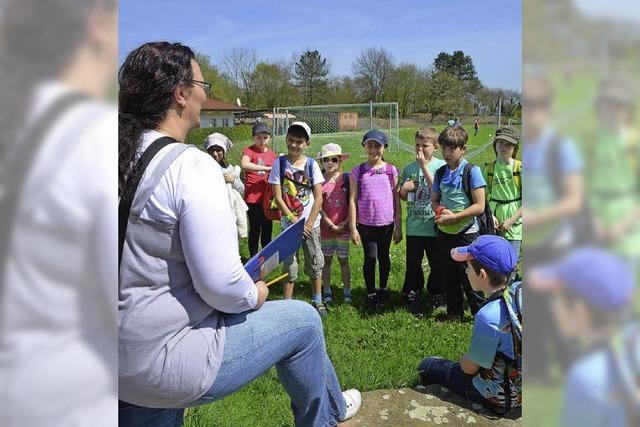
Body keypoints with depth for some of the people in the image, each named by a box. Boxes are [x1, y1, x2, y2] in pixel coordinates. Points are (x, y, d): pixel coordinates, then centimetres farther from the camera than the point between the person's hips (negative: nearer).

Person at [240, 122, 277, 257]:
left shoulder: (272, 154, 8)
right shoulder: (249, 150, -8)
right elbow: (244, 165, -30)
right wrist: (267, 168, -31)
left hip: (268, 197, 5)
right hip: (253, 197, -5)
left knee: (267, 228, 16)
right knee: (255, 229, 5)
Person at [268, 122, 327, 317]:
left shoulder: (311, 164, -4)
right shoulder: (279, 163, -6)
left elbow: (319, 198, -6)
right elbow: (278, 198, -9)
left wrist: (308, 224, -12)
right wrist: (295, 222, -13)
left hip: (311, 223, 1)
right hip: (288, 223, -1)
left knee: (315, 262, 9)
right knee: (290, 264, 6)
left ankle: (317, 301, 25)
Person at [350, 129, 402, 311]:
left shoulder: (391, 170, 0)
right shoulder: (358, 171, -3)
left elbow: (396, 200, 2)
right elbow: (352, 200, -3)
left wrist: (398, 227, 2)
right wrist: (353, 228, -6)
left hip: (386, 223, 1)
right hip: (366, 224, -1)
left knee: (383, 256, 14)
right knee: (370, 258, 3)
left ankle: (383, 289, 33)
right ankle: (371, 294, 19)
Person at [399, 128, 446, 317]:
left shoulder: (441, 166, -6)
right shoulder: (409, 168, 6)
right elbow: (402, 197, 16)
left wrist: (424, 166, -19)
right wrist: (404, 189, -7)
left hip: (434, 226, -2)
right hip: (414, 226, 3)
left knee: (437, 264, 12)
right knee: (413, 263, 9)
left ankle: (435, 294, 32)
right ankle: (412, 295, 25)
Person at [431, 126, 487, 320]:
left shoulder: (472, 171, -12)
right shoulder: (441, 172, 4)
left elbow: (479, 206, -16)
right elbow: (434, 201, 11)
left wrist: (453, 217, -20)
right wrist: (440, 210, -12)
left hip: (466, 233, -5)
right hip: (444, 232, 6)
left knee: (469, 277, 2)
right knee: (449, 275, 16)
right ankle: (454, 312, 32)